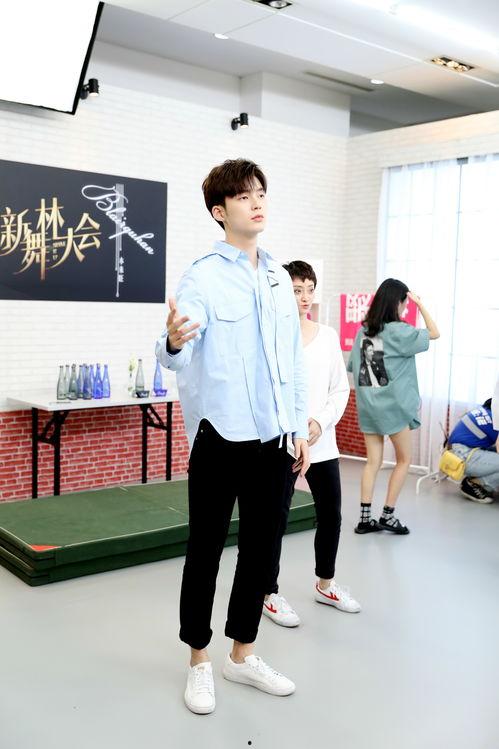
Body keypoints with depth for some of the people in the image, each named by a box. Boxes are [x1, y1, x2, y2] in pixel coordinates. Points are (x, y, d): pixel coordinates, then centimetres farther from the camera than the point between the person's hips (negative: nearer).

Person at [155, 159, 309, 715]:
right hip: (220, 439, -6)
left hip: (272, 440, 6)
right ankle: (199, 663, 27)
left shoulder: (279, 277, 10)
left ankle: (243, 656, 34)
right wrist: (173, 342, -46)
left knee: (260, 550, 15)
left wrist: (299, 425, 13)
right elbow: (176, 354, -23)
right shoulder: (203, 276, -9)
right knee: (205, 552, 9)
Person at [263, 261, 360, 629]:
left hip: (323, 444, 6)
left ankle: (325, 584, 37)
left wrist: (321, 423, -7)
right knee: (276, 520, 4)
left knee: (331, 516, 15)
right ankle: (271, 594, 21)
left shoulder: (329, 336, 7)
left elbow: (341, 389, 8)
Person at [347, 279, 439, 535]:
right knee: (404, 460, 11)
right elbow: (434, 333, -2)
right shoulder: (399, 331, -12)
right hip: (393, 406, -5)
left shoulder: (363, 331, 4)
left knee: (372, 462, 10)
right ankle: (387, 515, 11)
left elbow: (354, 367, 9)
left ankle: (365, 518, 9)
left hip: (367, 406, 5)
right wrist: (420, 304, 0)